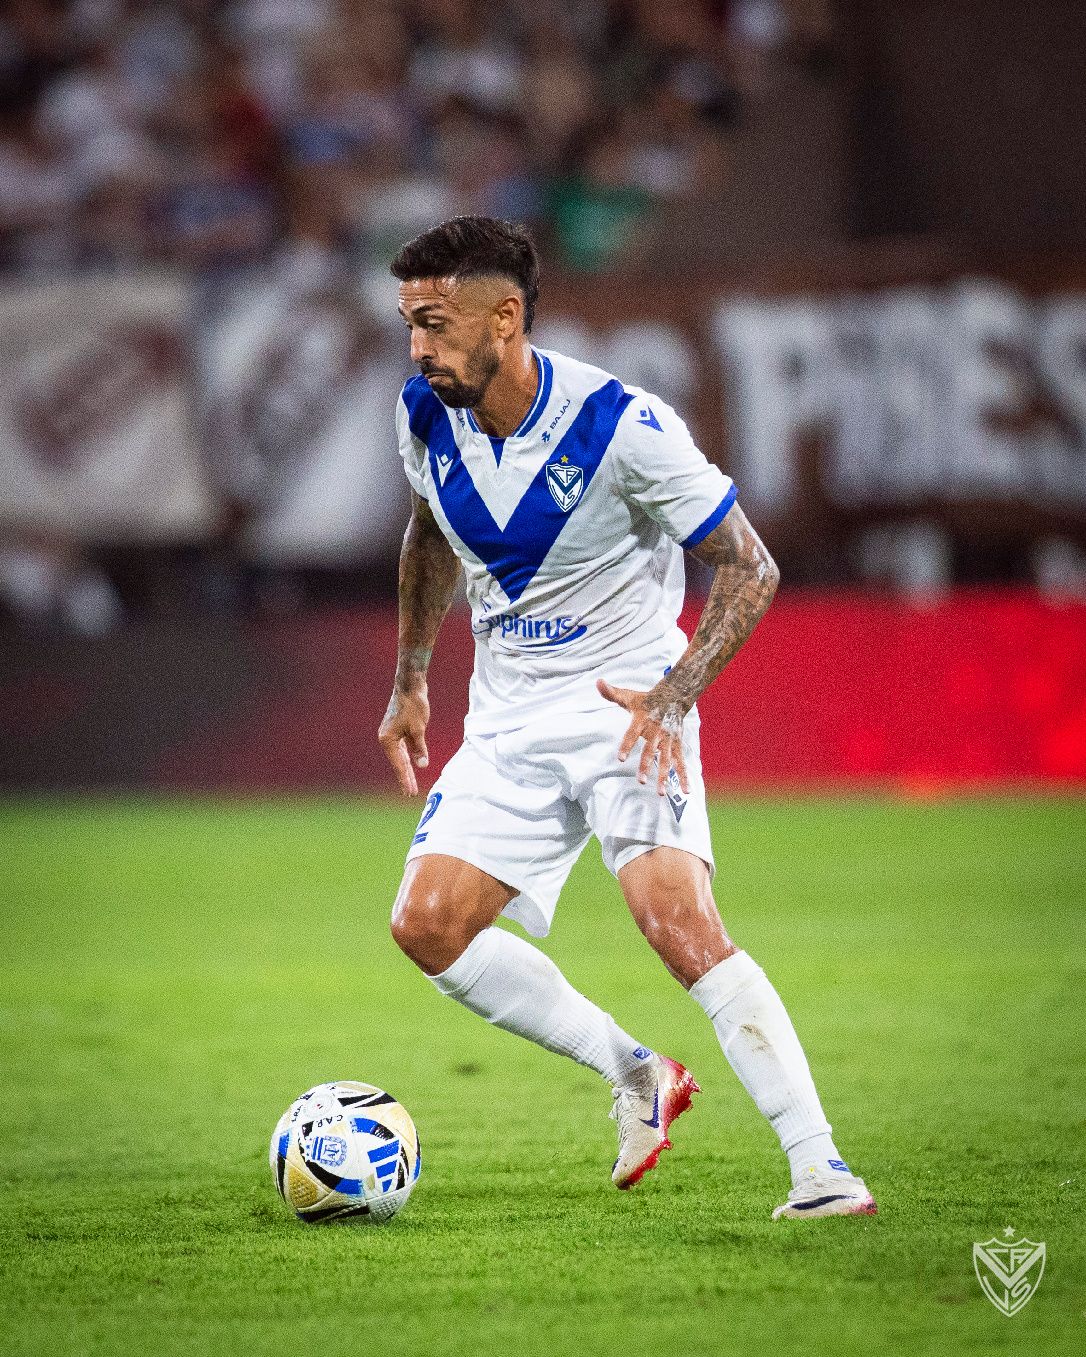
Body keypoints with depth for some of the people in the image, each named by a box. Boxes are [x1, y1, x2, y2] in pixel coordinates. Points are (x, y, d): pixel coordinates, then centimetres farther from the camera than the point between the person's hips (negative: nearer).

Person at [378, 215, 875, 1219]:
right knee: (426, 927, -7)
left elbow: (748, 569, -15)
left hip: (627, 708, -6)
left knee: (679, 923, -24)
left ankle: (819, 1167, -21)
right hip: (508, 722, 6)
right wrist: (410, 681, 18)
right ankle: (638, 1076, 10)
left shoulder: (622, 425, -22)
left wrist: (675, 695, -27)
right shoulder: (425, 416, -4)